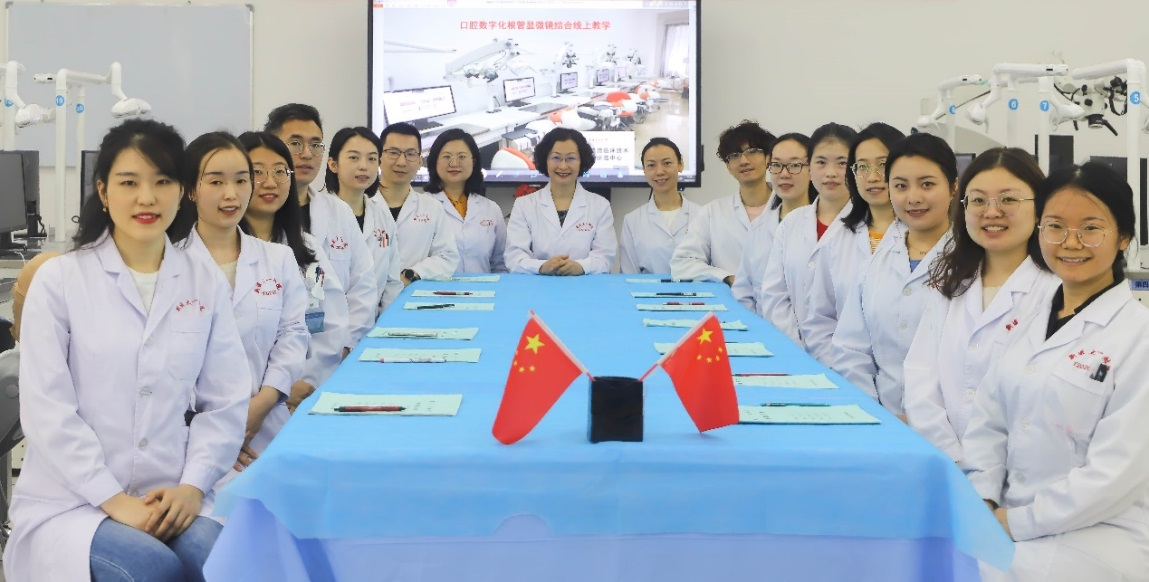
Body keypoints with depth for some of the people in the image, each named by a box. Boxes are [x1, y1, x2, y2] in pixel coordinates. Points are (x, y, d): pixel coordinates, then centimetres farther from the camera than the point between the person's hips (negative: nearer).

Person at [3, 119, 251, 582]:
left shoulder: (206, 282, 6)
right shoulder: (59, 279, -2)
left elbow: (225, 401, 5)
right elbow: (47, 410, -8)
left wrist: (192, 485, -9)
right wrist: (115, 501, -14)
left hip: (170, 499, 2)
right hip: (70, 502, -2)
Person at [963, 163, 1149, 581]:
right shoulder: (1029, 322, 9)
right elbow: (988, 421, 8)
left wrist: (1018, 521, -14)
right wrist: (982, 503, -6)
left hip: (1093, 541, -5)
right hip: (1006, 526, 6)